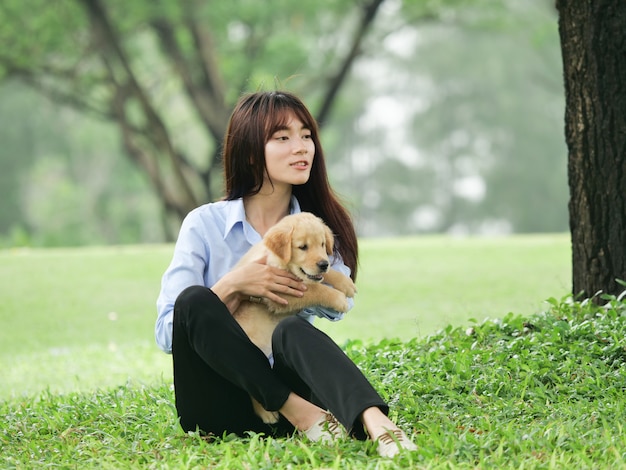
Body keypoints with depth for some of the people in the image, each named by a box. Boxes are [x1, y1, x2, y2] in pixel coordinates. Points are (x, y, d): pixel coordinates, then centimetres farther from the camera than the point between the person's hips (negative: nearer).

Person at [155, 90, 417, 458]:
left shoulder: (321, 229, 10)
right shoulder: (205, 224, 1)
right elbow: (167, 334, -6)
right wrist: (233, 286, -19)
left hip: (286, 387, 1)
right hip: (217, 407, -1)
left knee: (294, 330, -33)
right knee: (194, 300, -28)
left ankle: (375, 423, -59)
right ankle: (298, 412, -34)